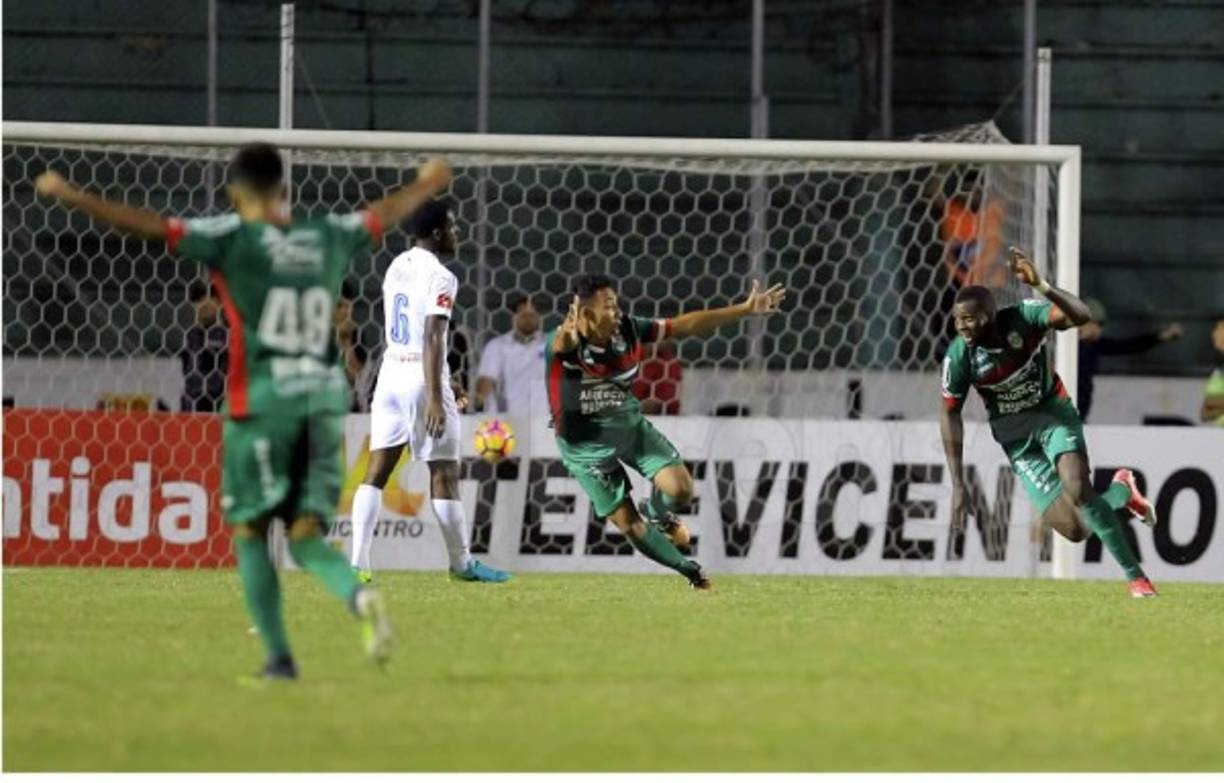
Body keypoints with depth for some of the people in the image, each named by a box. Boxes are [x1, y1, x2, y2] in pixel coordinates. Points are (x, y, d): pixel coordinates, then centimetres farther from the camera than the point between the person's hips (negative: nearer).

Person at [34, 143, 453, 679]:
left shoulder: (234, 237, -4)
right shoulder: (328, 237, 10)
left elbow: (153, 227, -11)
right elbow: (383, 215, 29)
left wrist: (75, 198, -9)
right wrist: (425, 186, 49)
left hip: (262, 399, -4)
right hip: (326, 395, 4)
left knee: (249, 531, 7)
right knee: (305, 534, 7)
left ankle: (279, 657, 2)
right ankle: (358, 596, -23)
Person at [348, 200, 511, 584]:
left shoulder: (397, 267, 13)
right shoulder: (439, 278, -13)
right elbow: (432, 339, -20)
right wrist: (435, 399, -23)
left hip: (391, 371, 8)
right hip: (421, 377, -8)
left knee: (376, 471, 4)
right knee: (444, 473, 2)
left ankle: (358, 561, -5)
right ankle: (462, 563, 9)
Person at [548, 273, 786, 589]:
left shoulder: (628, 330, -15)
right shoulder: (565, 345, -29)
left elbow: (686, 326, -6)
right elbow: (560, 343, -55)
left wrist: (745, 310, -8)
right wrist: (569, 334, -81)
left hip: (630, 425, 4)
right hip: (585, 446, -4)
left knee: (680, 488, -13)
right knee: (629, 525, 0)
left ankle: (657, 514, 24)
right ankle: (689, 570, 25)